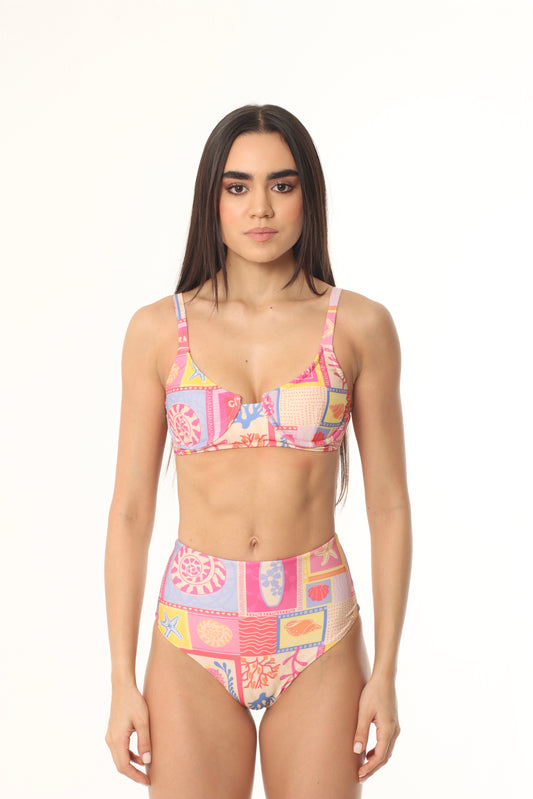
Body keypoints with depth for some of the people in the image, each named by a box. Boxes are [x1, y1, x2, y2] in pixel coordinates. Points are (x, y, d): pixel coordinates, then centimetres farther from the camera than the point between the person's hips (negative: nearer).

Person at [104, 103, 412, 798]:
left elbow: (389, 506, 1)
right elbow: (130, 511, 2)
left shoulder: (359, 326, -1)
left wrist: (386, 670, -2)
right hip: (195, 631, 0)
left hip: (319, 634, 0)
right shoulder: (158, 330, 0)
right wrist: (122, 679, -1)